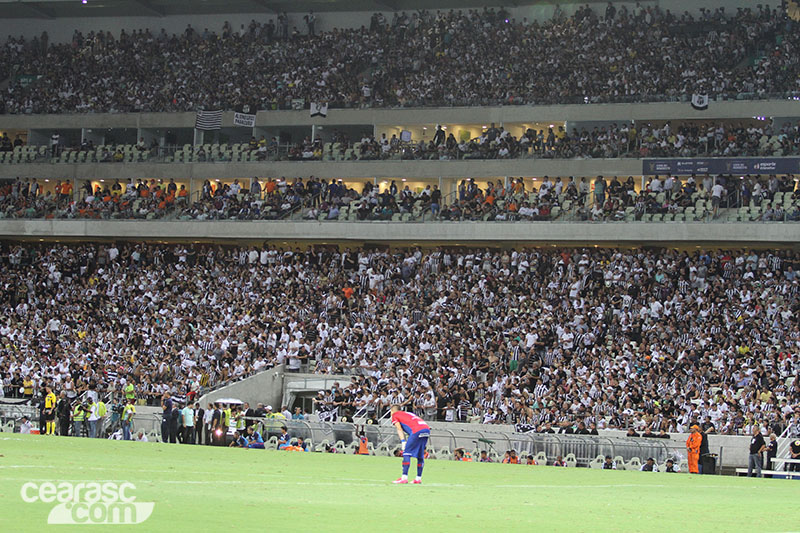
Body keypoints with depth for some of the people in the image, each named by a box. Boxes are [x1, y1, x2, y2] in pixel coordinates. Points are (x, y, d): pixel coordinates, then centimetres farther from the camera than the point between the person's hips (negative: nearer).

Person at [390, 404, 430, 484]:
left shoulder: (395, 415, 17)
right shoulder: (407, 413, 36)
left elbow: (399, 429, 3)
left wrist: (403, 442, -5)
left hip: (417, 431, -7)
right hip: (427, 429, 7)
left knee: (406, 453, -3)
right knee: (420, 455, 15)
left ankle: (404, 477, -10)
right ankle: (418, 478, 19)